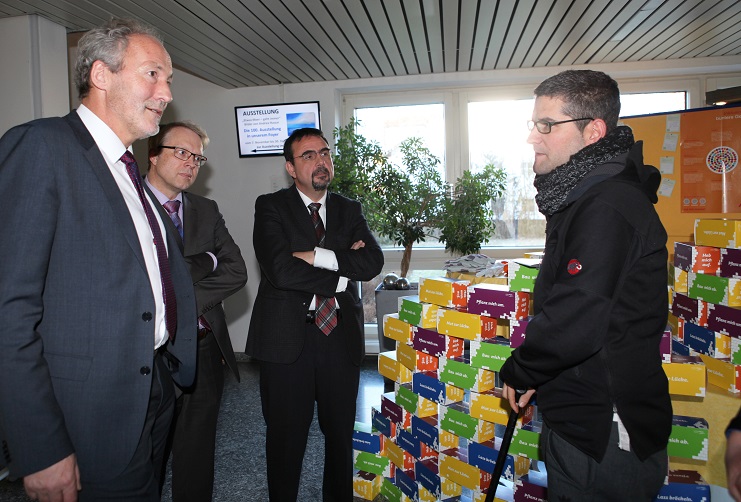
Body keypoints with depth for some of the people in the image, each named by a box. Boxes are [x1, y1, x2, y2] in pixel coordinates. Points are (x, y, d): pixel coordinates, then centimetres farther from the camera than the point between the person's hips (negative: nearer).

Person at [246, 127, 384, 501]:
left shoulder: (349, 210, 10)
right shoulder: (271, 207, -2)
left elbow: (372, 262, -7)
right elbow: (280, 270, -18)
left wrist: (317, 256, -16)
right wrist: (341, 276, -11)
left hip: (341, 335, 4)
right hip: (287, 339, -3)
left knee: (341, 433, 17)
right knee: (285, 437, 12)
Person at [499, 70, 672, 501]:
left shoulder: (606, 207, -23)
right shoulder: (584, 197, 10)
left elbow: (575, 324, -31)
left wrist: (518, 373, -13)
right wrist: (532, 374, 11)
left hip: (603, 437, -9)